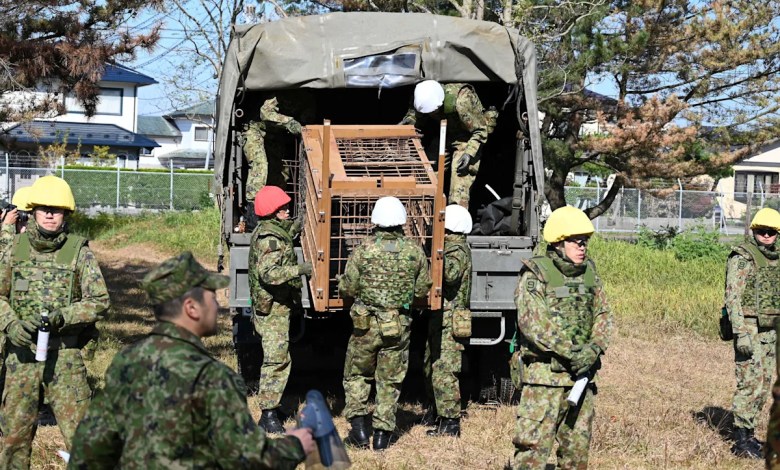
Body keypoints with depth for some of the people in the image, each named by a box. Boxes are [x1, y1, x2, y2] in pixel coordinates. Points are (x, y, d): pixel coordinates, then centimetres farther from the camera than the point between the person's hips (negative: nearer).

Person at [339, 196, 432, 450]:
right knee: (390, 381, 13)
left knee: (356, 375, 17)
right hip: (399, 326, 1)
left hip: (366, 324, -1)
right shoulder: (415, 251, -5)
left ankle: (359, 426, 10)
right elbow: (423, 289, 3)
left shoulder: (364, 249, -11)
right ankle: (383, 432, 14)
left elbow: (347, 289, -8)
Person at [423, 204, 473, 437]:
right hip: (441, 318, 11)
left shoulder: (457, 249, -15)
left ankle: (450, 422, -7)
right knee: (431, 367, 19)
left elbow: (451, 273, -33)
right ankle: (440, 412, 32)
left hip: (449, 320, -11)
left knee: (444, 370, -10)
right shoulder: (452, 246, 16)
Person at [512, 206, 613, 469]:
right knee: (533, 443, -9)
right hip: (544, 375, -6)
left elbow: (603, 316, 9)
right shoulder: (535, 275, -9)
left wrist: (594, 349, -10)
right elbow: (532, 323, -18)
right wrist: (570, 352, -20)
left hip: (581, 373, 6)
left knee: (577, 445, 14)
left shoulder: (589, 273, 11)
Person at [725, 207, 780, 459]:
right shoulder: (742, 258, -11)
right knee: (749, 384, -9)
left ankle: (749, 433, 21)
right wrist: (741, 334, -24)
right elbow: (733, 297, -17)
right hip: (749, 330, -8)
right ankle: (740, 441, -4)